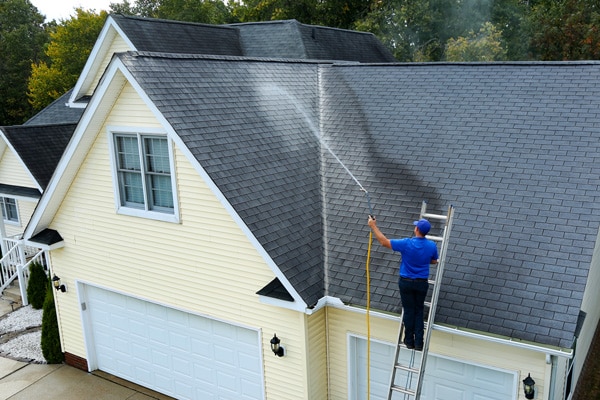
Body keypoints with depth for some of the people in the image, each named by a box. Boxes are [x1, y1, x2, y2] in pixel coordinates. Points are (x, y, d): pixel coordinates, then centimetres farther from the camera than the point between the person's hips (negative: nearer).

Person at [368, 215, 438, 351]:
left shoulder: (406, 244, -20)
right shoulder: (432, 246, -9)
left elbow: (384, 242, -15)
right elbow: (434, 261, 10)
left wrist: (373, 226, -7)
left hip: (406, 282, -2)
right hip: (422, 283, 2)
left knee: (408, 311, 10)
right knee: (419, 312, 13)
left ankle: (409, 341, 20)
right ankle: (419, 343, 14)